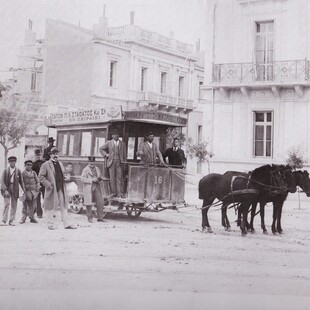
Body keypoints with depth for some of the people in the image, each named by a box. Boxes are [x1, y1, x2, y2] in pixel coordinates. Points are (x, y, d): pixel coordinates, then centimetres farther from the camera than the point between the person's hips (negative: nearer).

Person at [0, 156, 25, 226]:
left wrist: (24, 190, 4)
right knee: (6, 204, -9)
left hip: (15, 190, 1)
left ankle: (11, 221, 11)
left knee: (14, 206, 3)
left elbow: (21, 181, 10)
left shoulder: (18, 171, 6)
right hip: (7, 189, -1)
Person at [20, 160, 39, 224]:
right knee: (25, 205, -5)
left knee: (33, 205, 5)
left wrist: (37, 188, 1)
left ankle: (32, 218, 13)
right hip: (26, 190, -3)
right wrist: (24, 189, -8)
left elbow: (37, 181, 13)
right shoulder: (23, 173, 2)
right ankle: (23, 218, 0)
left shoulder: (33, 173, 11)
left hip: (34, 190, 3)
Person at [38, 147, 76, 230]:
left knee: (64, 206, 5)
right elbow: (41, 177, -7)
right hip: (52, 189, -6)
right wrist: (48, 185, -14)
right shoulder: (46, 165, -3)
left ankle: (66, 224, 8)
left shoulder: (60, 164, 17)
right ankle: (51, 224, 10)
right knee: (51, 206, 1)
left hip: (61, 189, 6)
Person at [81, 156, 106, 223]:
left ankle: (100, 218, 4)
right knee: (89, 204, 1)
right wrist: (92, 180, -17)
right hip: (88, 188, -4)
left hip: (96, 187, 4)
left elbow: (100, 177, 25)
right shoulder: (85, 169, -1)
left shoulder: (97, 169, 17)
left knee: (100, 202, -3)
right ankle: (90, 218, 13)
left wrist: (99, 178, 0)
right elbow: (82, 179, -11)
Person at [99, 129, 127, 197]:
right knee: (112, 178, 0)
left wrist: (124, 163, 5)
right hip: (111, 162, 0)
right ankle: (113, 192, 4)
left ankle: (120, 193, -3)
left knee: (119, 178, -4)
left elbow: (124, 154, 11)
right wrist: (106, 155, 5)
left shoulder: (122, 144, 11)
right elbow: (101, 149, 16)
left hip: (119, 162, 0)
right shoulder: (109, 143, 9)